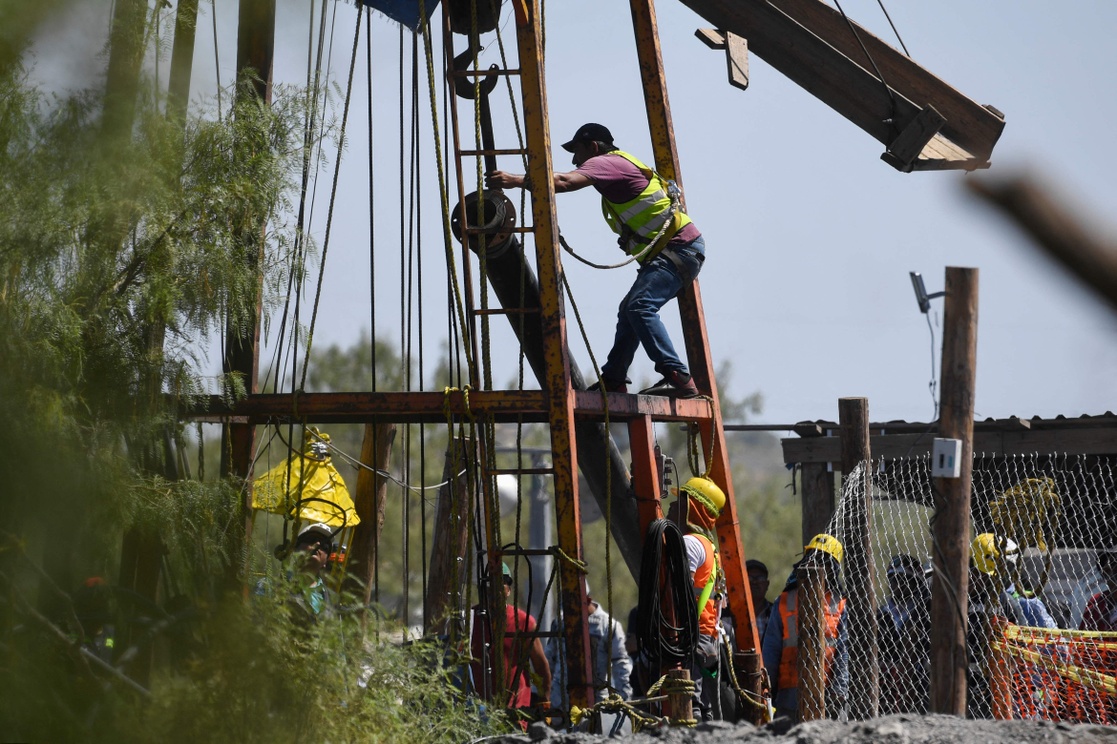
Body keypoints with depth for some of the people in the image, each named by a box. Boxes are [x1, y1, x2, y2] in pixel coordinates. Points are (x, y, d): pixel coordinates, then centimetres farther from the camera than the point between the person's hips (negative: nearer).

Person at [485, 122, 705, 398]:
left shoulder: (605, 162, -9)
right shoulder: (621, 164, 22)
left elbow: (565, 182, -26)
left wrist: (515, 180, -30)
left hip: (679, 248, -11)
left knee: (640, 307, -23)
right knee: (629, 311, 17)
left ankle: (678, 378, -29)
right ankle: (613, 381, 23)